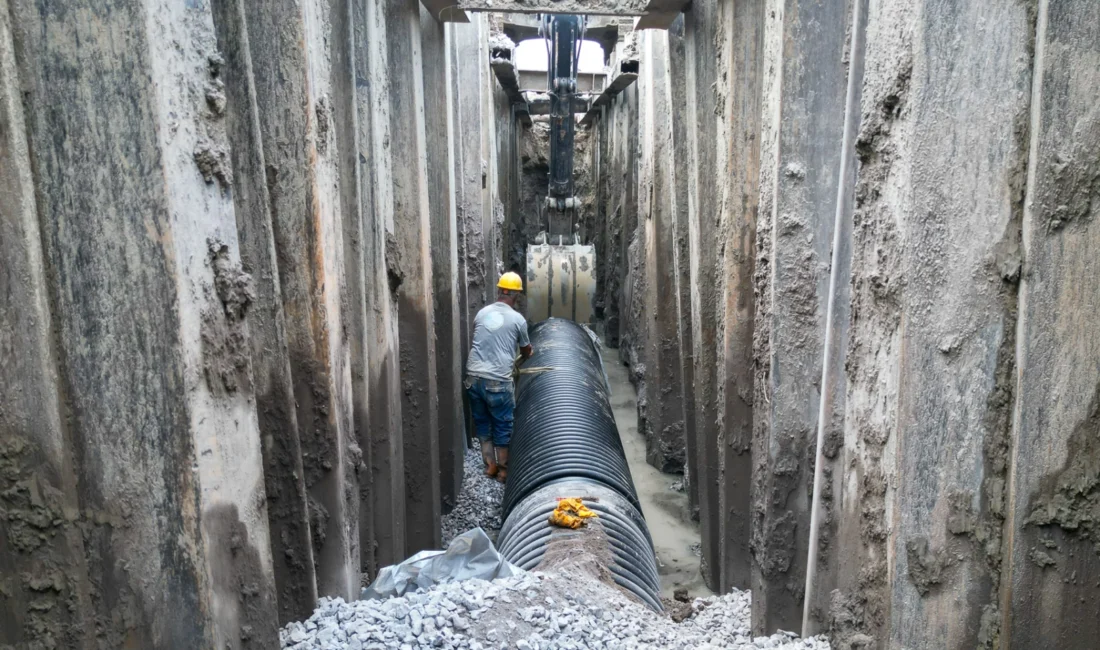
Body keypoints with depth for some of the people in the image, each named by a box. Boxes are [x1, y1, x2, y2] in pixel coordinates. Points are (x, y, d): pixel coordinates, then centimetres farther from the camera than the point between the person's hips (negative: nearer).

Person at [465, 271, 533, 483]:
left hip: (473, 377, 4)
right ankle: (503, 470, 20)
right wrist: (528, 355, 39)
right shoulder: (517, 319, -1)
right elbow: (526, 350, 15)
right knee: (503, 427, 11)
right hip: (498, 381, -4)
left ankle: (490, 465, 27)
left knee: (482, 424, 19)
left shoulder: (482, 313, 9)